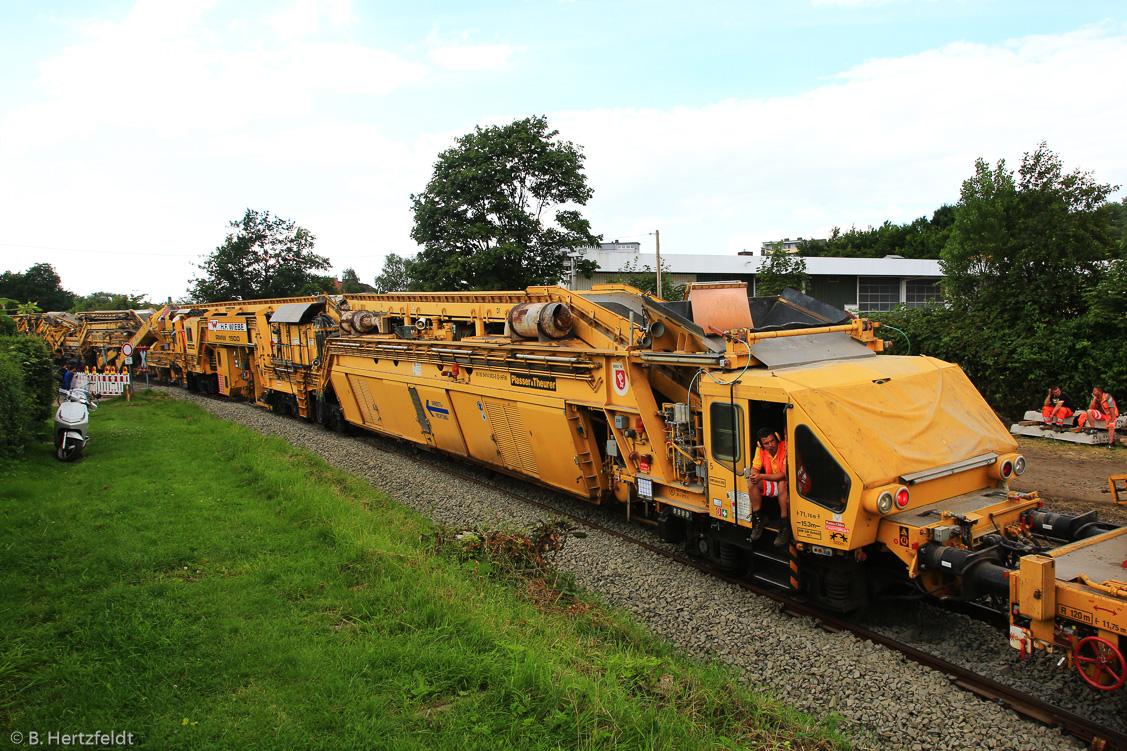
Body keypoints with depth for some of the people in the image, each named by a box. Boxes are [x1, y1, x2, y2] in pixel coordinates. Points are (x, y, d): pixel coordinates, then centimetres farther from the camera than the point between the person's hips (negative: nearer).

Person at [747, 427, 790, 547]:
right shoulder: (760, 451, -3)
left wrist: (761, 476, -37)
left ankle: (785, 527, -33)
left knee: (782, 483, -38)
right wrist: (753, 474, -26)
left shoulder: (786, 448, -21)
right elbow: (755, 468, 1)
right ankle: (758, 520, -11)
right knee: (752, 482, -17)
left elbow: (785, 474, -27)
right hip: (773, 485, 6)